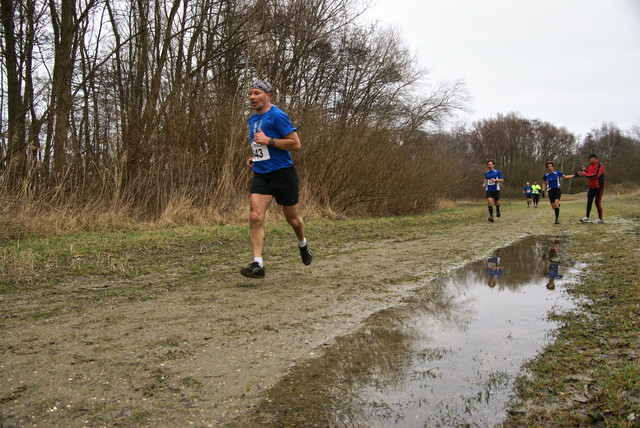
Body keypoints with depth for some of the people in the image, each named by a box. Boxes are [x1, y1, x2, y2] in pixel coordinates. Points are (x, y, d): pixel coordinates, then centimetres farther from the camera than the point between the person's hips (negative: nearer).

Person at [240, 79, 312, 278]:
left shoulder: (277, 116, -11)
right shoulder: (253, 119, 14)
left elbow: (296, 144, -15)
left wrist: (269, 141, -20)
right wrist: (254, 158, 10)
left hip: (283, 173, -6)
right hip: (261, 175, 6)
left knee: (292, 218, 10)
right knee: (255, 217, -13)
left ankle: (303, 245, 41)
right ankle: (258, 264, -14)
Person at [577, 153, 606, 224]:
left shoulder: (599, 165, -13)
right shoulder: (589, 165, 13)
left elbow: (595, 175, -23)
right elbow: (588, 175, 16)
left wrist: (585, 174, -20)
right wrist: (585, 170, -1)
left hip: (599, 186, -8)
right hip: (591, 186, 8)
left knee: (597, 202, -4)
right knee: (589, 202, 2)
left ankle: (600, 219, 6)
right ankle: (587, 218, 2)